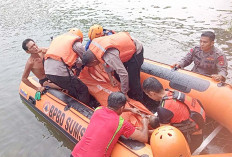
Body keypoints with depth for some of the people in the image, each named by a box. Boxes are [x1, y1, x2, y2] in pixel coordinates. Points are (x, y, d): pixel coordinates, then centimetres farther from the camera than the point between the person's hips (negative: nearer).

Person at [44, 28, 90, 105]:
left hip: (47, 72, 9)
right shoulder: (76, 43, 4)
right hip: (60, 72, -8)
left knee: (72, 90, 24)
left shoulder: (57, 38, 28)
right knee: (83, 90, 1)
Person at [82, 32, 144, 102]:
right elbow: (105, 62, 6)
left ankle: (139, 101, 16)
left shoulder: (109, 57, -39)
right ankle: (130, 96, 34)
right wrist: (111, 77, 2)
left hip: (136, 52, -9)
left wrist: (124, 93, -20)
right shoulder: (93, 45, -11)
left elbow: (123, 74, -34)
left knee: (133, 80, -8)